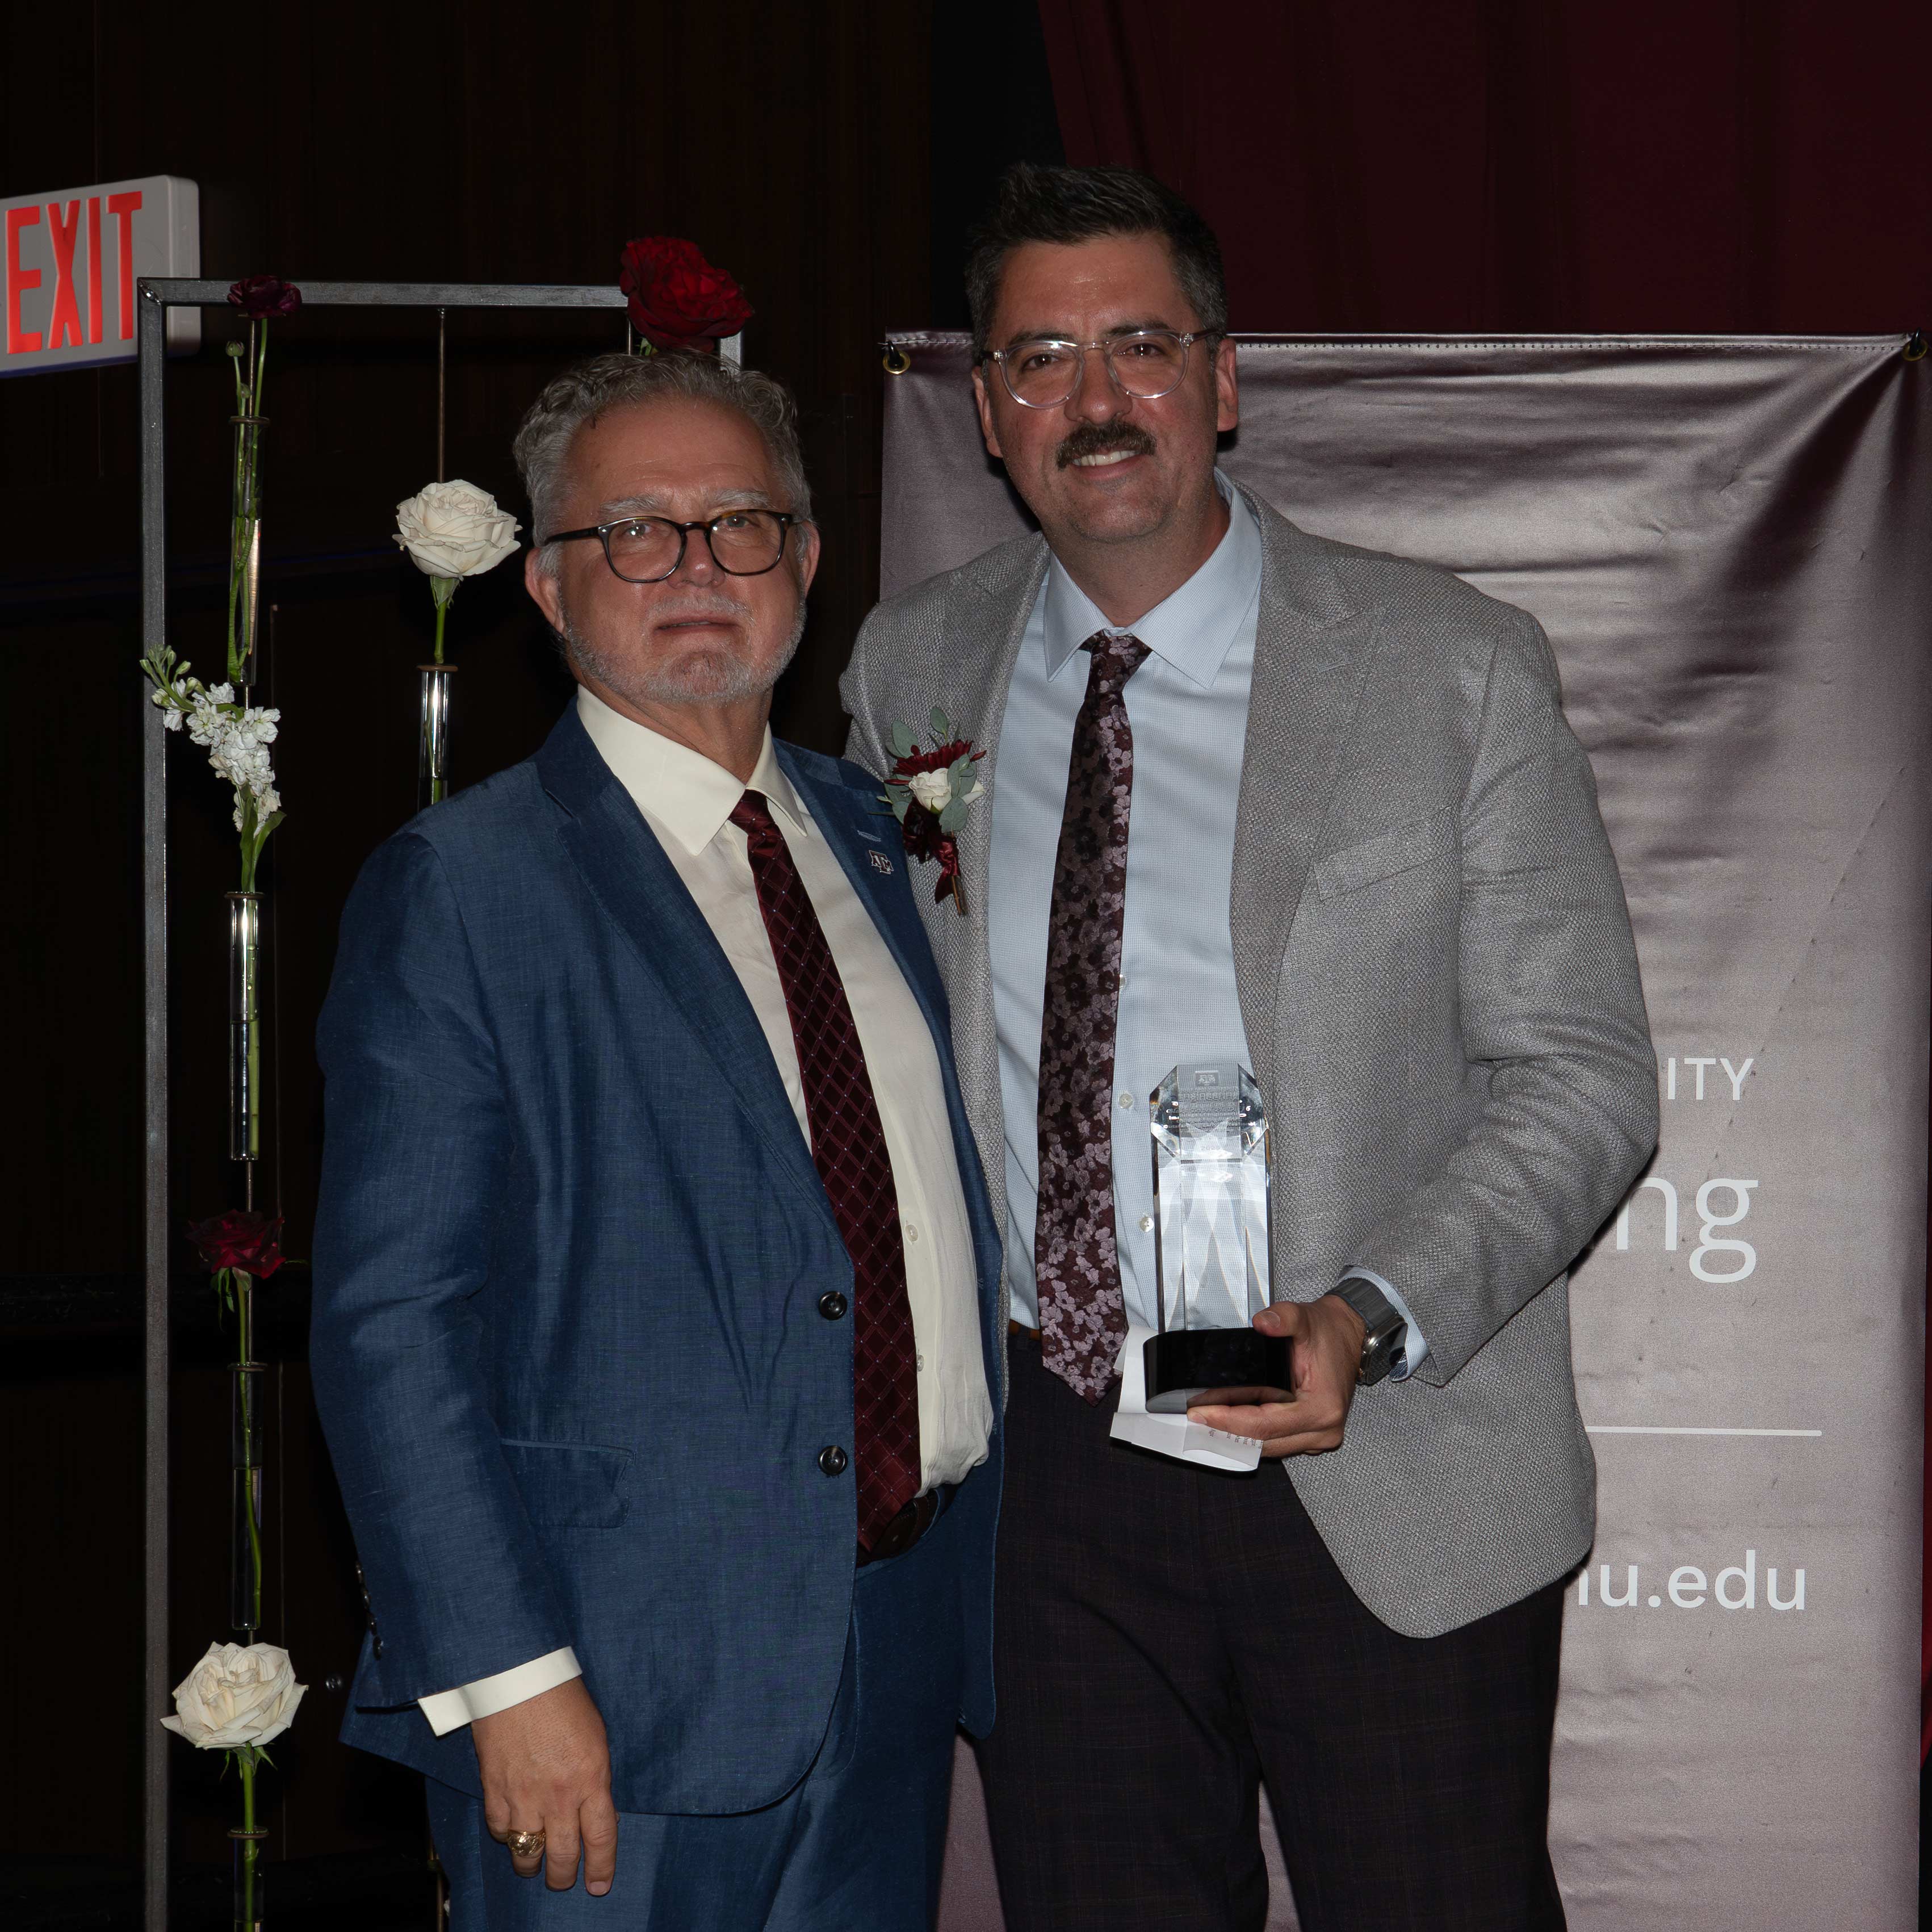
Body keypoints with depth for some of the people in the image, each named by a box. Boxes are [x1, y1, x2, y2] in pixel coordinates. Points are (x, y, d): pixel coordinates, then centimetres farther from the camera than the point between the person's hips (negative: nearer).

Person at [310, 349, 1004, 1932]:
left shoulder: (870, 835, 13)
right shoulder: (461, 892, -7)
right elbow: (391, 1324, -12)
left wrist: (1000, 1563, 14)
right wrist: (503, 1678, -19)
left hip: (911, 1648, 6)